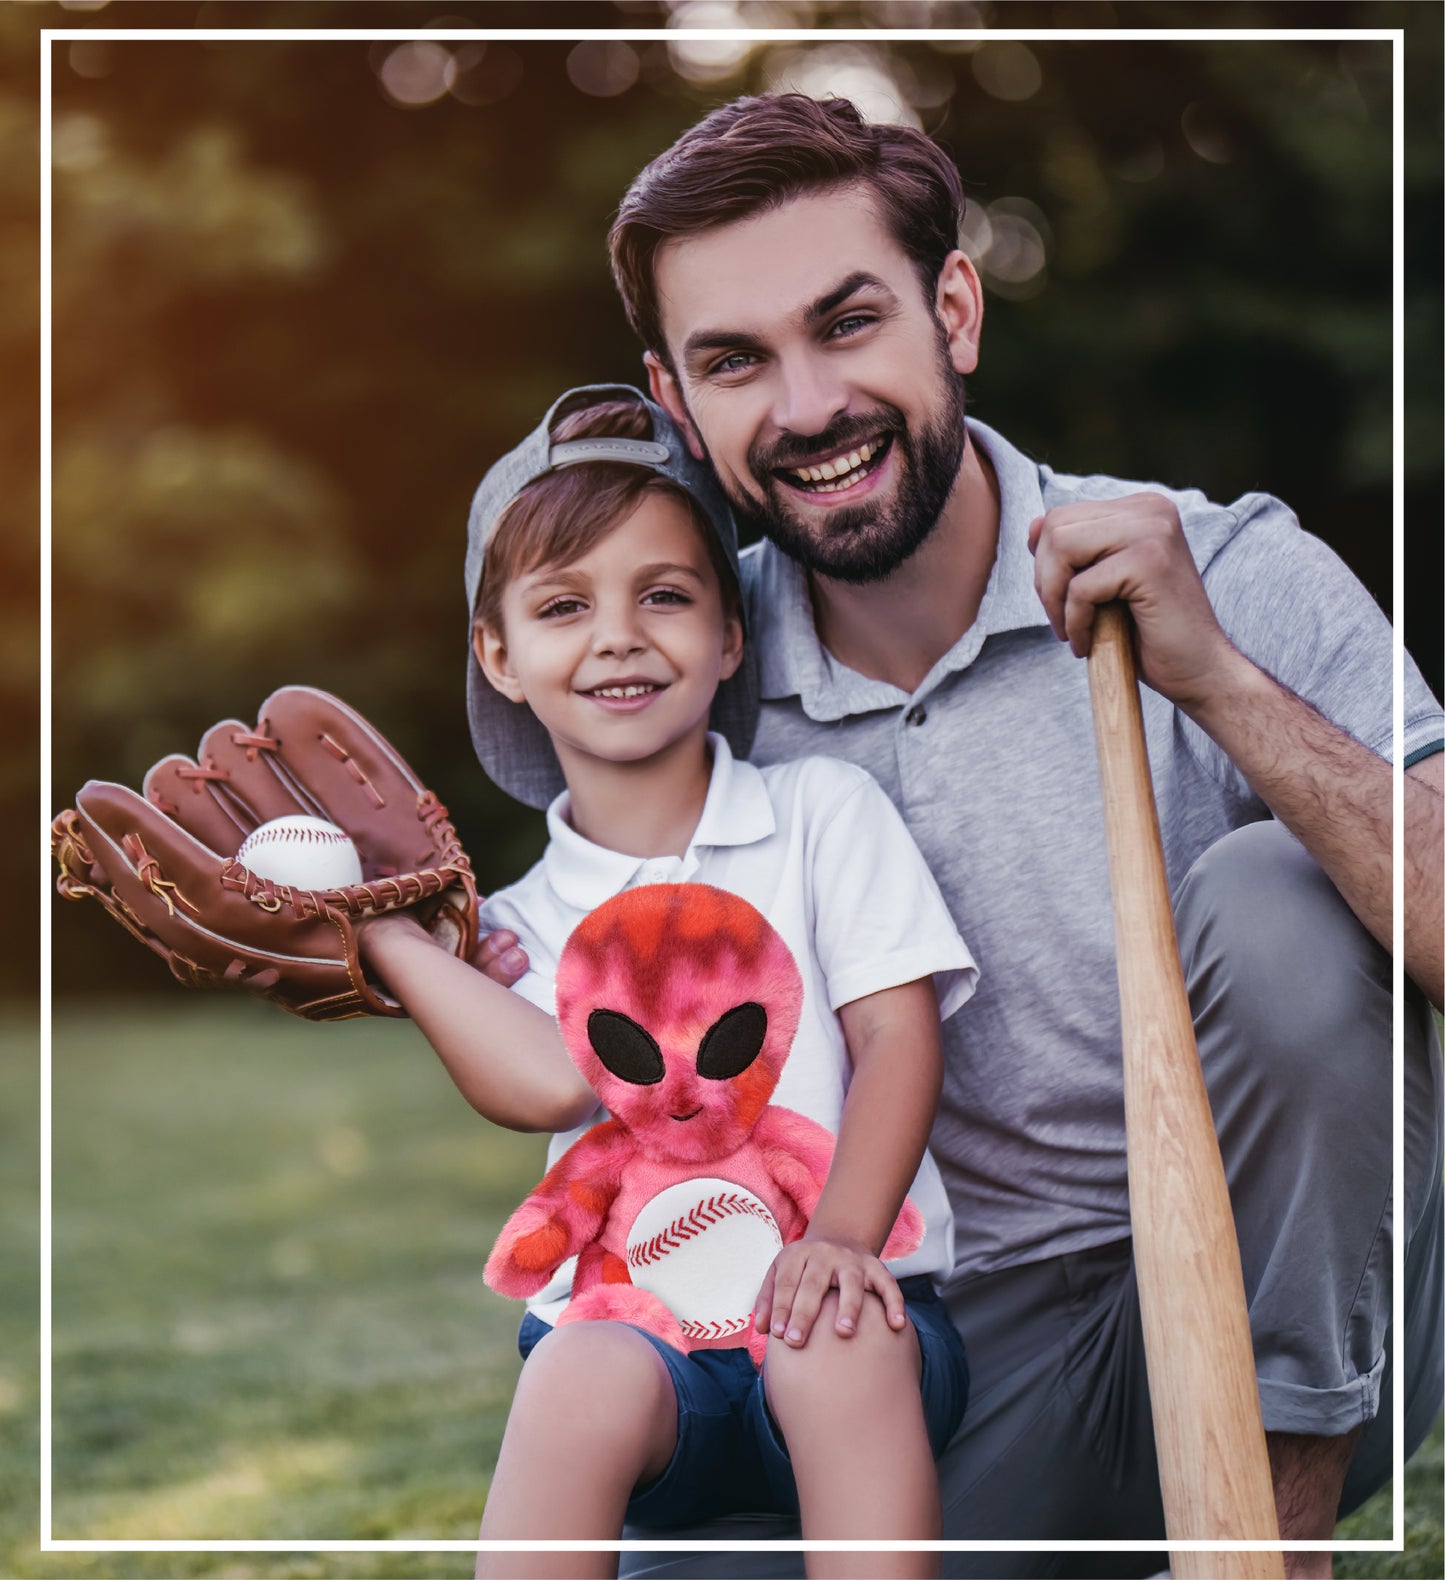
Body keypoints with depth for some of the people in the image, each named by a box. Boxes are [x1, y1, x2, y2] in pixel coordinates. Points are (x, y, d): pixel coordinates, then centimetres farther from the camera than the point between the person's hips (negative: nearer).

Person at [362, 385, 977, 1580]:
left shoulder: (824, 811, 12)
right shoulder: (521, 921, 14)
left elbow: (899, 1039, 1)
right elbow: (554, 1082, -9)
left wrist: (840, 1237, -16)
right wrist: (376, 921, -3)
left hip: (835, 1305, 0)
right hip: (632, 1314, 1)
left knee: (839, 1343, -35)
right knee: (588, 1373, -33)